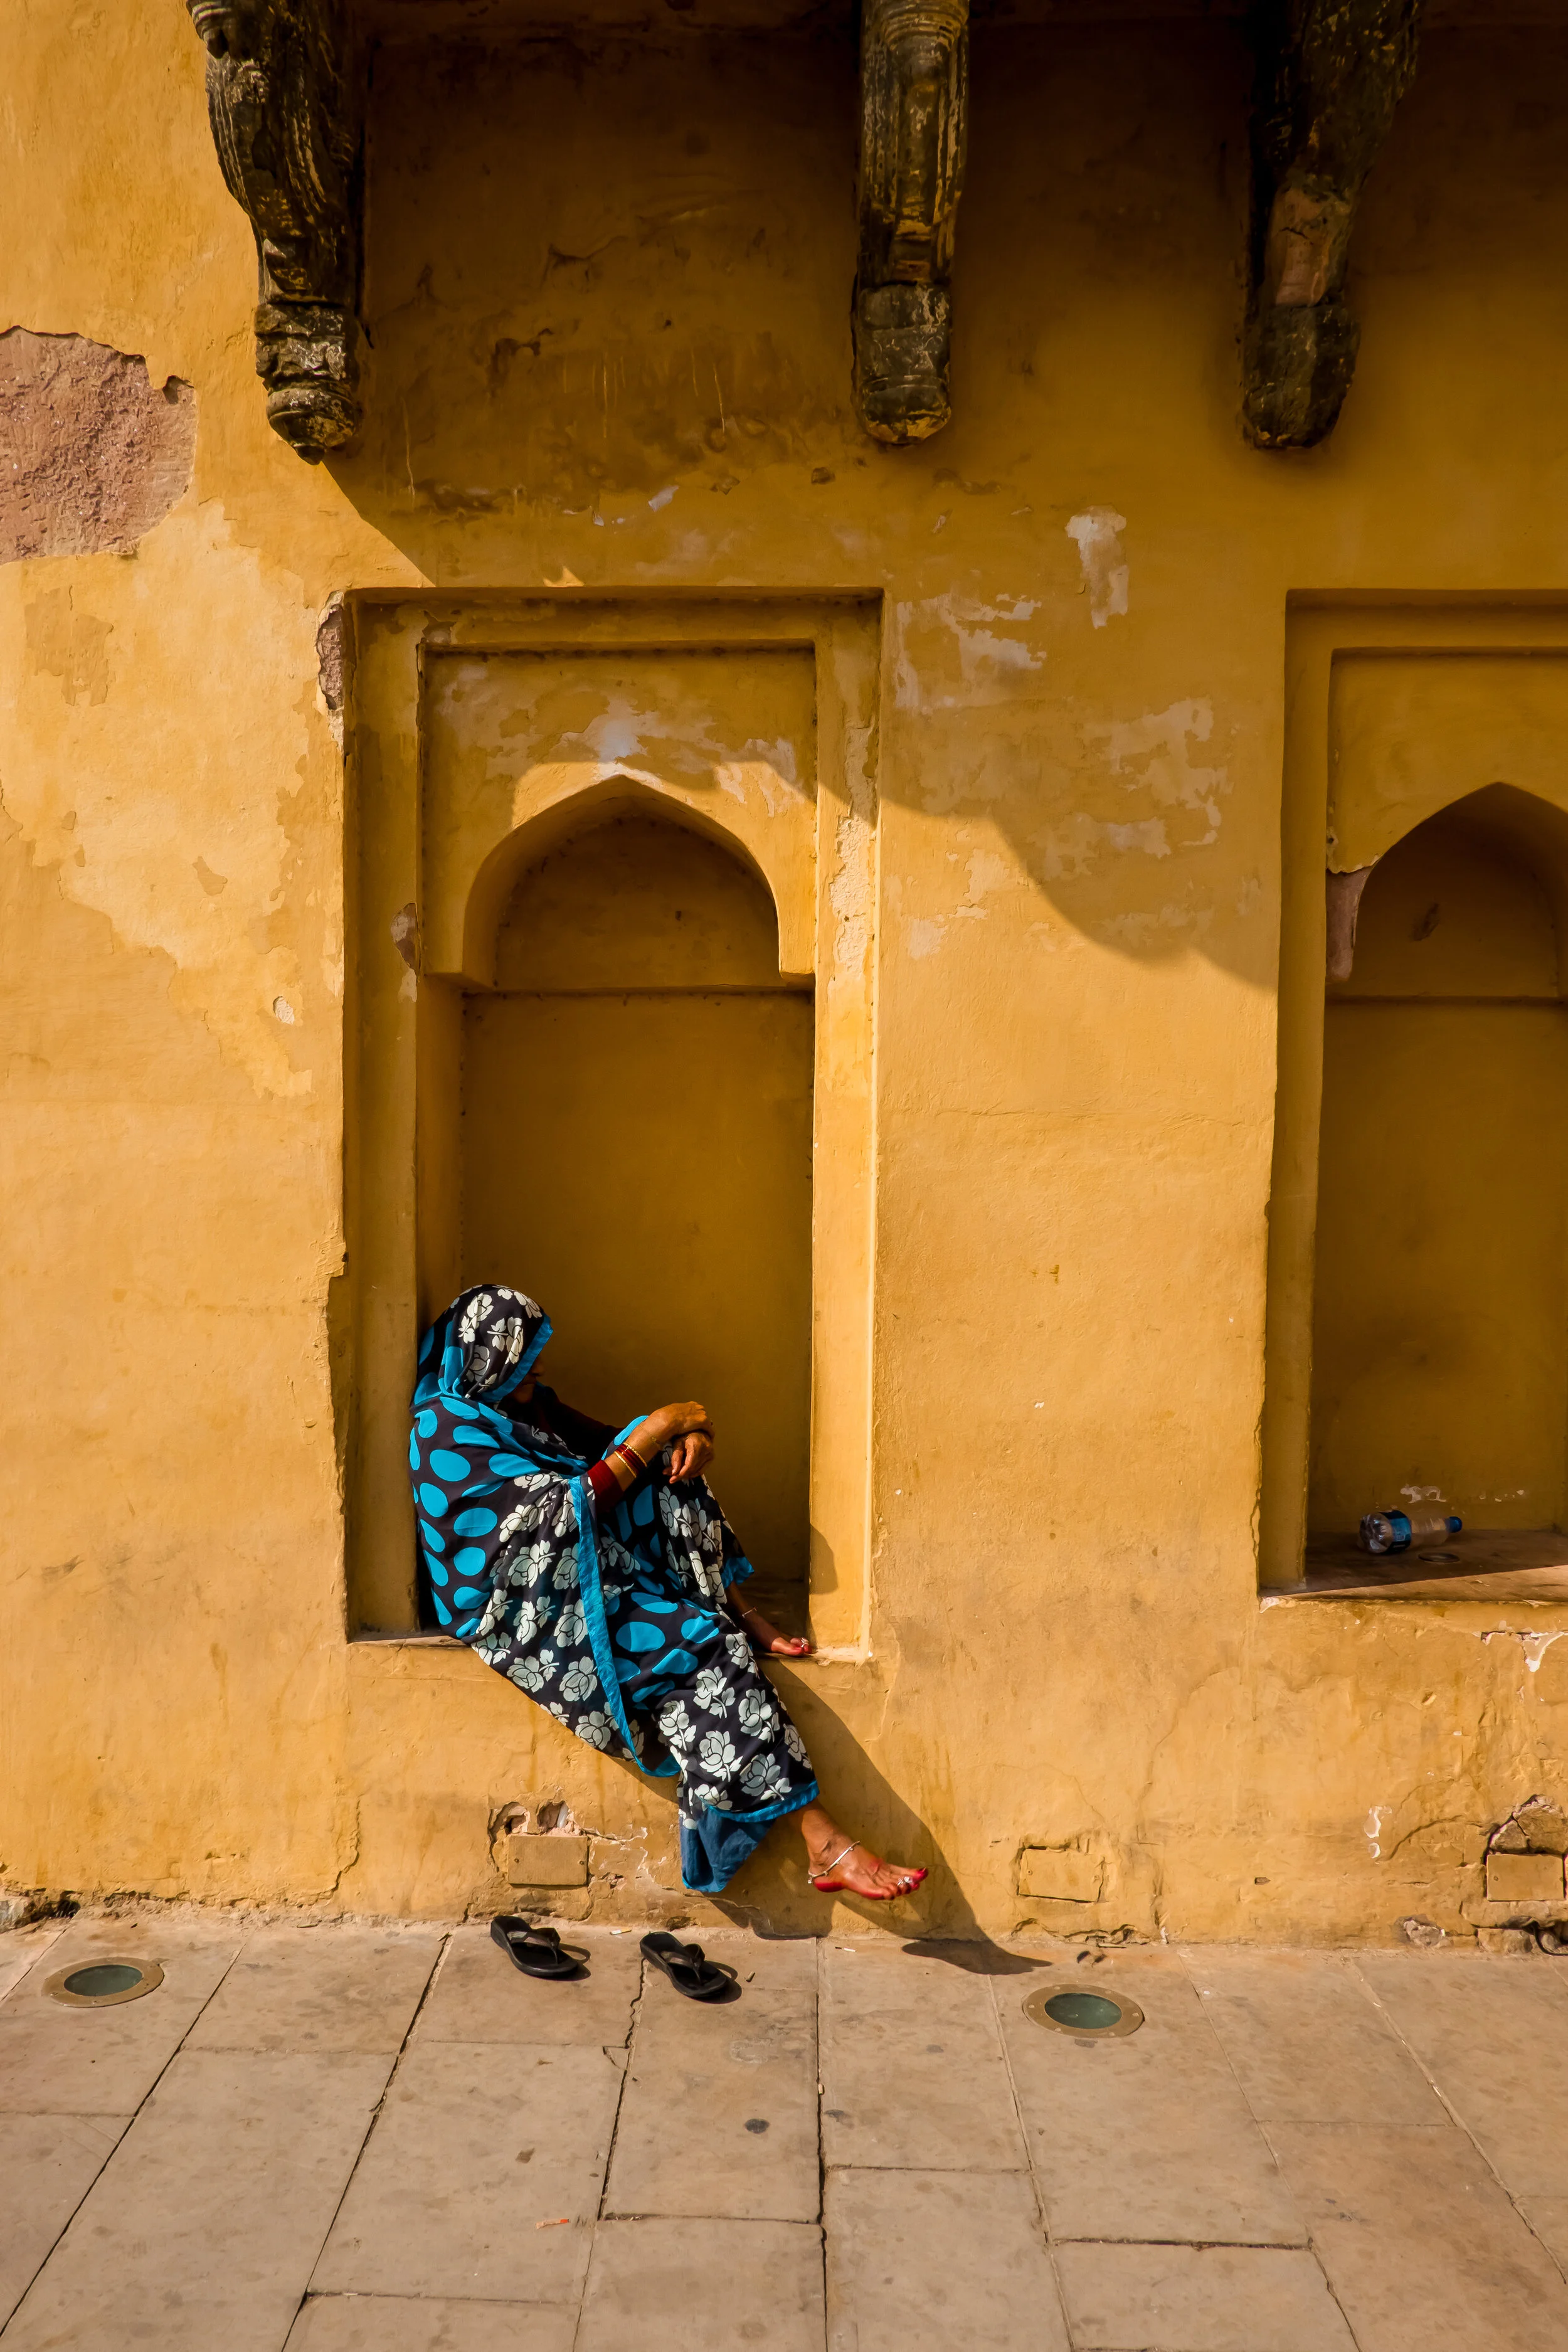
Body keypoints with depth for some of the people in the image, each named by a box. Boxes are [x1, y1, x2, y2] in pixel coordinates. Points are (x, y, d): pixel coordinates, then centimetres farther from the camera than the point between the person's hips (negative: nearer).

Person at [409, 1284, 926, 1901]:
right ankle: (825, 1847, -24)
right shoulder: (449, 1434, -17)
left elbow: (608, 1443, 9)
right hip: (526, 1613, -9)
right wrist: (654, 1433, -19)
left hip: (574, 1577, 9)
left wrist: (686, 1440, -12)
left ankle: (734, 1612, -12)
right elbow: (572, 1510, -21)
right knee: (699, 1646, -24)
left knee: (666, 1461, -8)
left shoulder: (521, 1404, 11)